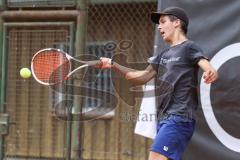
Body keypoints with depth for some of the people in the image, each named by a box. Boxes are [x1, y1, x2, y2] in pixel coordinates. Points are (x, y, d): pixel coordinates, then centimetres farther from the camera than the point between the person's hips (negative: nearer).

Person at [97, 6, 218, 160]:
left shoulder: (189, 48, -4)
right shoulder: (164, 55, 21)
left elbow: (211, 71, -17)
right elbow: (143, 77, 25)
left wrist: (210, 74, -42)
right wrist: (113, 65, 17)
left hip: (179, 119, -8)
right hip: (164, 118, 8)